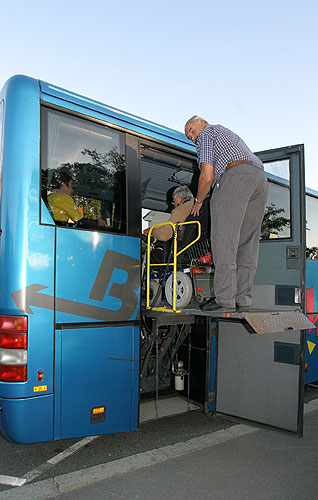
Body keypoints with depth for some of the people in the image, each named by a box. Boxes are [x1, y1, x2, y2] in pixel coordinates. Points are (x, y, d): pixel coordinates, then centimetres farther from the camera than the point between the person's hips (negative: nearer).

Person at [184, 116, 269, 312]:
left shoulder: (206, 134, 14)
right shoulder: (231, 134, 39)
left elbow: (207, 175, 0)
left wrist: (198, 201, 15)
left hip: (235, 177, -8)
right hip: (261, 179, 8)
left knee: (225, 240, -10)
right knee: (247, 242, 4)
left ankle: (225, 300, -13)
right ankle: (243, 300, 1)